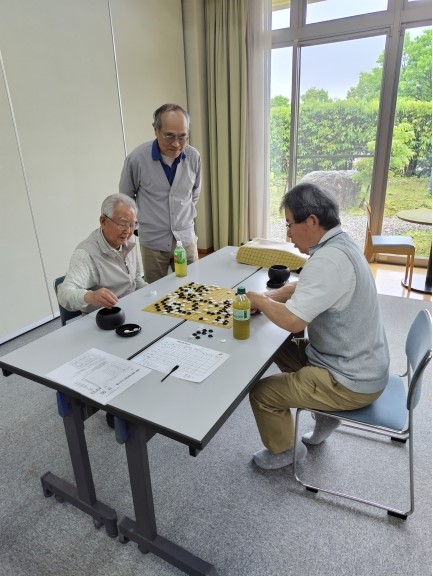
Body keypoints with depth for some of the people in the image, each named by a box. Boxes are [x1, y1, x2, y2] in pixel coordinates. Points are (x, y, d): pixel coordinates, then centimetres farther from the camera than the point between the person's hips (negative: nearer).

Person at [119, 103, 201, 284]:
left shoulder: (193, 157, -6)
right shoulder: (137, 158, -14)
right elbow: (126, 197, 3)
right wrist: (143, 219, 11)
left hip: (186, 238, 2)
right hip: (153, 241, -2)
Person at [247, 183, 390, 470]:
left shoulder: (330, 259, -29)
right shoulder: (339, 243, 3)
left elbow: (293, 320, -31)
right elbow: (304, 287, 15)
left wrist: (259, 300, -12)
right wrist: (269, 297, -1)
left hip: (352, 381, -10)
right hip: (357, 363, 10)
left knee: (261, 392, -5)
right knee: (283, 348, 21)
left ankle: (282, 451, 24)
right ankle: (326, 414, 29)